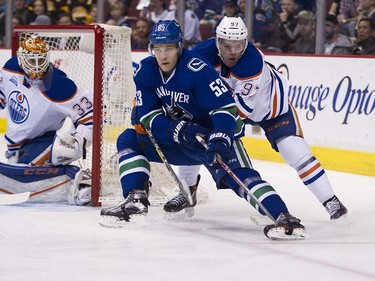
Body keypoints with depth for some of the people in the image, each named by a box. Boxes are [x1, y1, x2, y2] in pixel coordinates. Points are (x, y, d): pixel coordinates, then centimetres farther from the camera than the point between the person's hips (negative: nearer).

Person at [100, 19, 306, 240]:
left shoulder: (197, 70, -25)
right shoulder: (145, 72, -7)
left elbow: (226, 108, -28)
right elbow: (148, 116, -10)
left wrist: (220, 139, -45)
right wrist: (178, 130, -28)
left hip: (212, 135, -6)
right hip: (178, 140, 6)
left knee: (239, 174, -29)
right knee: (129, 140, -2)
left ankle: (284, 217, -41)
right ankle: (136, 200, -9)